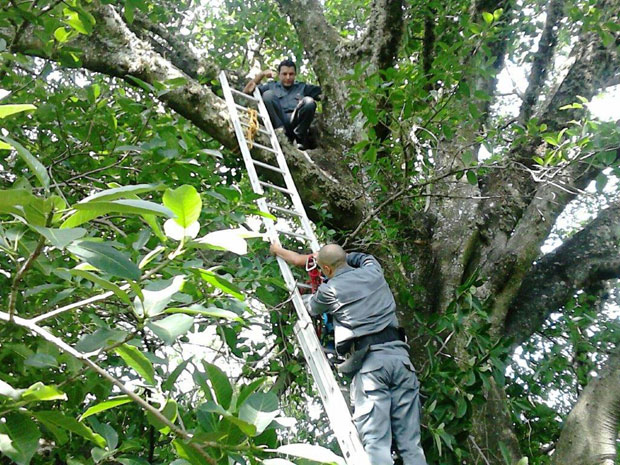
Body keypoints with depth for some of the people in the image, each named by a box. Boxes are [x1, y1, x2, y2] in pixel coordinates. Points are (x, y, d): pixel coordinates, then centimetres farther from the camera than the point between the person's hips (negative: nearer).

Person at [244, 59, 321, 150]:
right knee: (268, 94, -20)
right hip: (279, 122, 0)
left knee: (309, 102, -27)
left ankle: (299, 138, -19)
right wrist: (261, 74, 11)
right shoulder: (272, 86, 27)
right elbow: (247, 91, 18)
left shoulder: (302, 87, 28)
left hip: (297, 122, 0)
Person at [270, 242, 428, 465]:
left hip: (369, 361, -5)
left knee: (375, 443, -6)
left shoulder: (329, 290, 5)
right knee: (410, 442, 6)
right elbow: (363, 257, 43)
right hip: (399, 354, 5)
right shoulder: (373, 271, 17)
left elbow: (312, 309, 28)